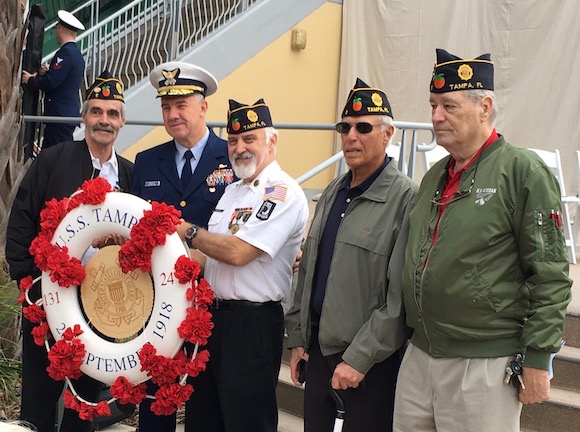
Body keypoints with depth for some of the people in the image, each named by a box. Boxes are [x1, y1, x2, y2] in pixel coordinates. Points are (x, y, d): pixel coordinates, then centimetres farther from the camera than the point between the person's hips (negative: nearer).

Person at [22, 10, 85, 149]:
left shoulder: (66, 52, -14)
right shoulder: (76, 54, 16)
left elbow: (50, 83, -19)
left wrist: (30, 79, -3)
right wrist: (46, 74, 5)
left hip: (60, 116, -10)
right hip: (69, 114, 10)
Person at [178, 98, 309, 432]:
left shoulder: (282, 192, -14)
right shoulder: (232, 191, 15)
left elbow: (238, 252, -23)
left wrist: (188, 231, -11)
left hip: (253, 325, -9)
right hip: (213, 316, 9)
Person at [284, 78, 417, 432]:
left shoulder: (406, 199, -13)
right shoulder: (333, 194, 11)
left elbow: (399, 297, -16)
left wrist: (359, 359, -16)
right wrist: (298, 339, 12)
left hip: (370, 362, -6)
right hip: (318, 350, 7)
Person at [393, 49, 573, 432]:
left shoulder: (524, 172, -10)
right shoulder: (435, 176, 12)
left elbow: (551, 277, -12)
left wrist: (537, 359, -12)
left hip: (485, 367, -7)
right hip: (418, 358, 7)